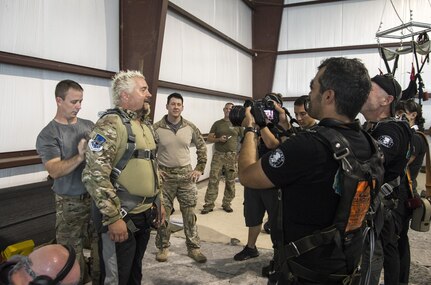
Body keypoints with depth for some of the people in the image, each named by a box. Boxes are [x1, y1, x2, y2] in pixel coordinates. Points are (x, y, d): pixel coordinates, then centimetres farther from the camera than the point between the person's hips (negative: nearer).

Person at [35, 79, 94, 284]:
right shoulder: (48, 135, -8)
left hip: (97, 195, 4)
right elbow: (54, 171, -17)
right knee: (72, 253, 5)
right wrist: (80, 156, -30)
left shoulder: (89, 125, 6)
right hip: (71, 203, -4)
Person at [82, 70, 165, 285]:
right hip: (120, 218, -8)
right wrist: (113, 217, -22)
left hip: (145, 215, 8)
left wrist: (159, 202, 18)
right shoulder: (110, 125, -16)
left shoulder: (144, 126, 12)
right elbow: (94, 175, -23)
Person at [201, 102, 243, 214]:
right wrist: (219, 139, -10)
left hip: (232, 156, 0)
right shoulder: (217, 124, 9)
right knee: (213, 180, -3)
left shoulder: (237, 125, 8)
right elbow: (209, 139, 9)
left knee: (230, 182, 5)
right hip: (218, 155, 0)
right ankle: (209, 204, 3)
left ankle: (226, 204, 19)